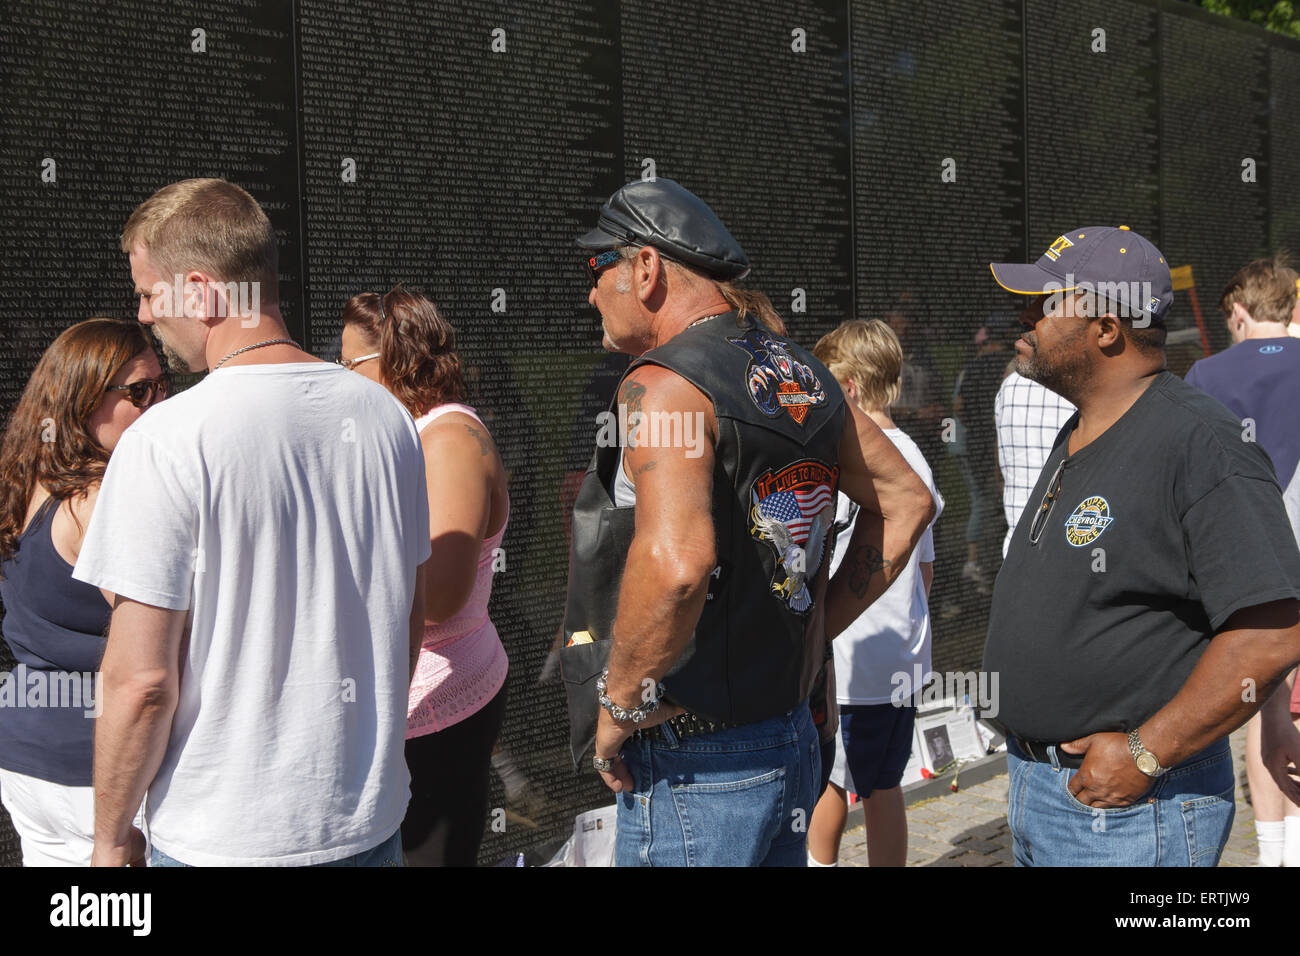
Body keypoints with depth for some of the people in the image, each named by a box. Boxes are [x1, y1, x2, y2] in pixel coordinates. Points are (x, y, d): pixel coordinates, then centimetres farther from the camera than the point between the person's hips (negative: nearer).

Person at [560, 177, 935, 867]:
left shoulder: (663, 385, -18)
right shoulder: (800, 374, 8)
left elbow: (675, 564, -34)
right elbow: (906, 502, 17)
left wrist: (619, 705, -19)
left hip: (693, 771, -8)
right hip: (792, 742, 8)